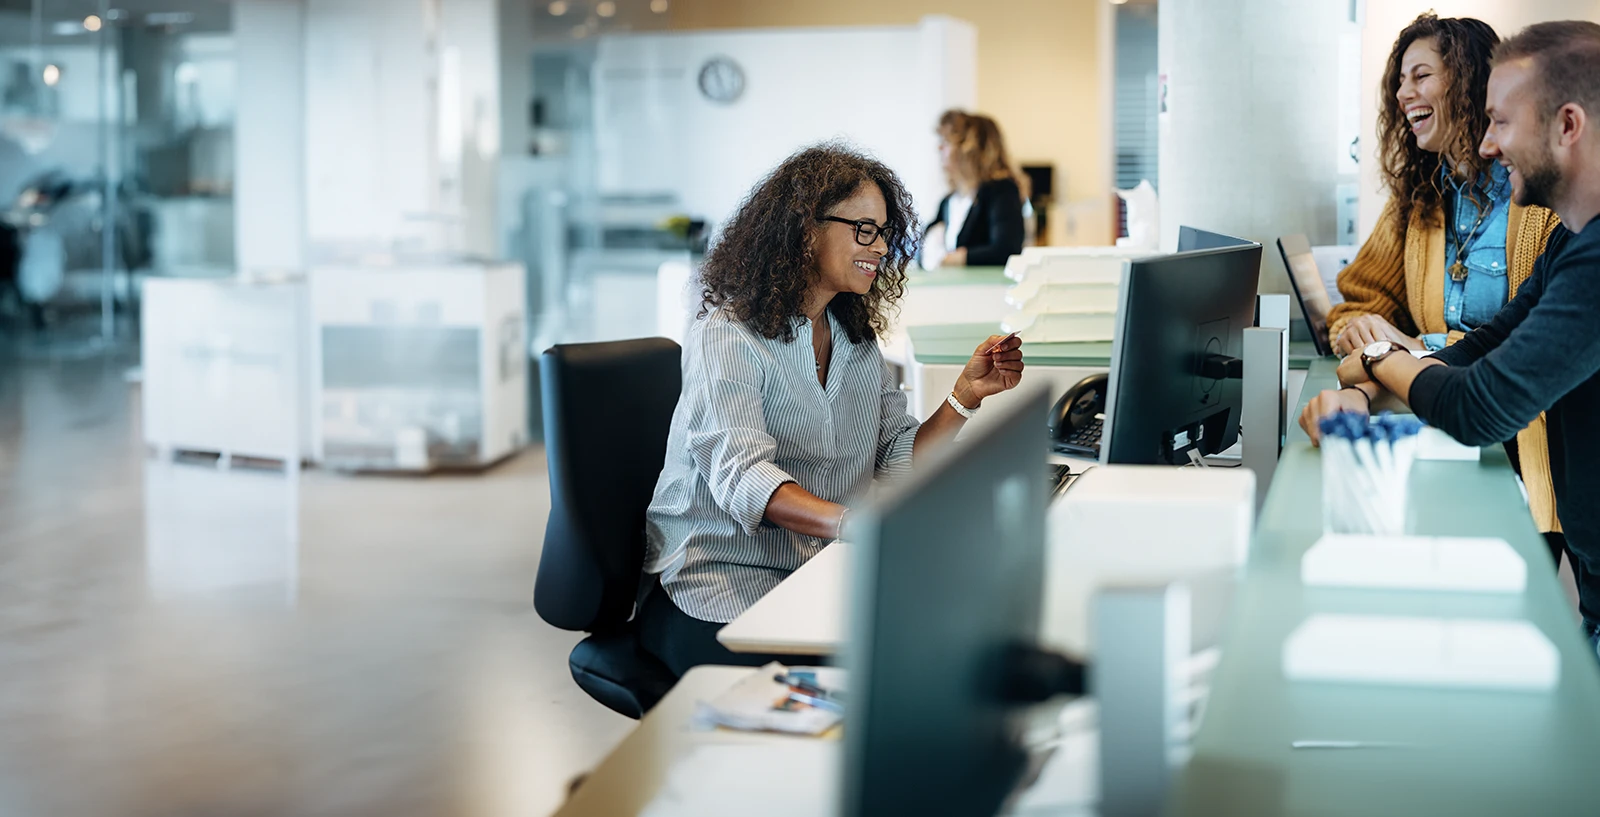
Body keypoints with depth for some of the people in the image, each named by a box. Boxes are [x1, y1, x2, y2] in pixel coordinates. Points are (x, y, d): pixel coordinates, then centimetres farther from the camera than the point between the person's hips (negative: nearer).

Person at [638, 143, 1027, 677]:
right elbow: (743, 477, -25)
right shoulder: (728, 338, -9)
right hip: (720, 578, -7)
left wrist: (965, 397, -5)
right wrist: (851, 524, -41)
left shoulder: (859, 342, 15)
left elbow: (898, 464, 9)